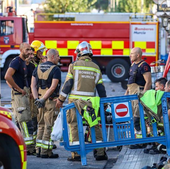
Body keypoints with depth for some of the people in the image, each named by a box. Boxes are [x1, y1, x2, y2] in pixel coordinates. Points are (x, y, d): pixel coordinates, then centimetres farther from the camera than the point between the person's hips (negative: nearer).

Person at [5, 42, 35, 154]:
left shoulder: (24, 62, 18)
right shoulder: (16, 62, -13)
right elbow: (7, 77, -26)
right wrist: (19, 89, -20)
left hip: (24, 94, 10)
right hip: (19, 95, -10)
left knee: (24, 121, 11)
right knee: (24, 121, -11)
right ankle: (29, 147, -13)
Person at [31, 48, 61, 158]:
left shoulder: (38, 68, 12)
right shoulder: (56, 69, -9)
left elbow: (33, 85, 5)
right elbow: (53, 87, -18)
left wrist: (36, 99, -2)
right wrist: (43, 100, -16)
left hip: (40, 100, 7)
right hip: (51, 100, -7)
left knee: (41, 125, 14)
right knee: (49, 126, -3)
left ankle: (39, 150, 13)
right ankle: (45, 152, -3)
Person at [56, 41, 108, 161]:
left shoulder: (74, 66, -1)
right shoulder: (96, 68, 9)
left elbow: (68, 84, -4)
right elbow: (101, 87, 10)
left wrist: (61, 99, 2)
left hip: (75, 101, -3)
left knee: (75, 125, 1)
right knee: (94, 126, 9)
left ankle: (76, 154, -4)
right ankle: (100, 152, 7)